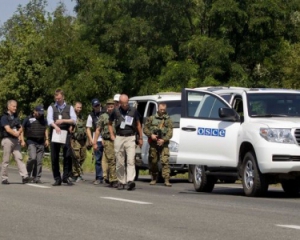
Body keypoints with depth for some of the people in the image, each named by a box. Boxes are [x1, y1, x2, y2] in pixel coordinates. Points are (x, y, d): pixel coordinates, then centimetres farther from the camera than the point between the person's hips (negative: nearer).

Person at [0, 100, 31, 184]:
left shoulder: (15, 117, 16)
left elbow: (21, 128, 20)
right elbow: (8, 129, -15)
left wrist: (19, 132, -1)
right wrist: (18, 136, -16)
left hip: (16, 140, 6)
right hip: (7, 139, -6)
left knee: (19, 158, -5)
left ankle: (24, 176, -15)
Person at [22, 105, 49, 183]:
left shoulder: (44, 120, 15)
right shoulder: (28, 119, 1)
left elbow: (46, 130, 25)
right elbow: (22, 130, 5)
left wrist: (47, 139, 13)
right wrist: (22, 140, -3)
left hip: (41, 143, 4)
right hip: (31, 141, -4)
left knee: (39, 161, 0)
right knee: (32, 158, -20)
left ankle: (36, 178, 5)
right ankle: (27, 174, 0)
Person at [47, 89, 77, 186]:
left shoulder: (69, 107, 12)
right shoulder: (51, 107, 12)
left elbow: (74, 120, 2)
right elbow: (49, 119, -6)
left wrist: (63, 120, -12)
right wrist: (56, 126, -26)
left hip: (66, 134, -1)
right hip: (54, 133, 1)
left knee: (67, 155, -12)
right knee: (54, 157, 1)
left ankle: (66, 177, -2)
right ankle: (57, 179, 7)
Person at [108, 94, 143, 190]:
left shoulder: (133, 111, 5)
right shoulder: (116, 111, 5)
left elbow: (138, 124, 16)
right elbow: (110, 124, 20)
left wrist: (140, 138, 15)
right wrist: (112, 135, 9)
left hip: (130, 138, -1)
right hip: (119, 138, 1)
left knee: (131, 160, -14)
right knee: (120, 162, 3)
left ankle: (130, 181, -24)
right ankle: (121, 182, 12)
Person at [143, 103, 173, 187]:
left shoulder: (168, 120, 7)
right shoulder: (151, 118, 10)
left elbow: (170, 132, -1)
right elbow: (145, 128, 8)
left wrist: (164, 140, -17)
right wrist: (151, 135, -11)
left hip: (163, 144, -2)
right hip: (153, 144, 2)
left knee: (165, 161, -13)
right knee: (153, 162, 7)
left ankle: (166, 180, -17)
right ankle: (154, 179, 23)